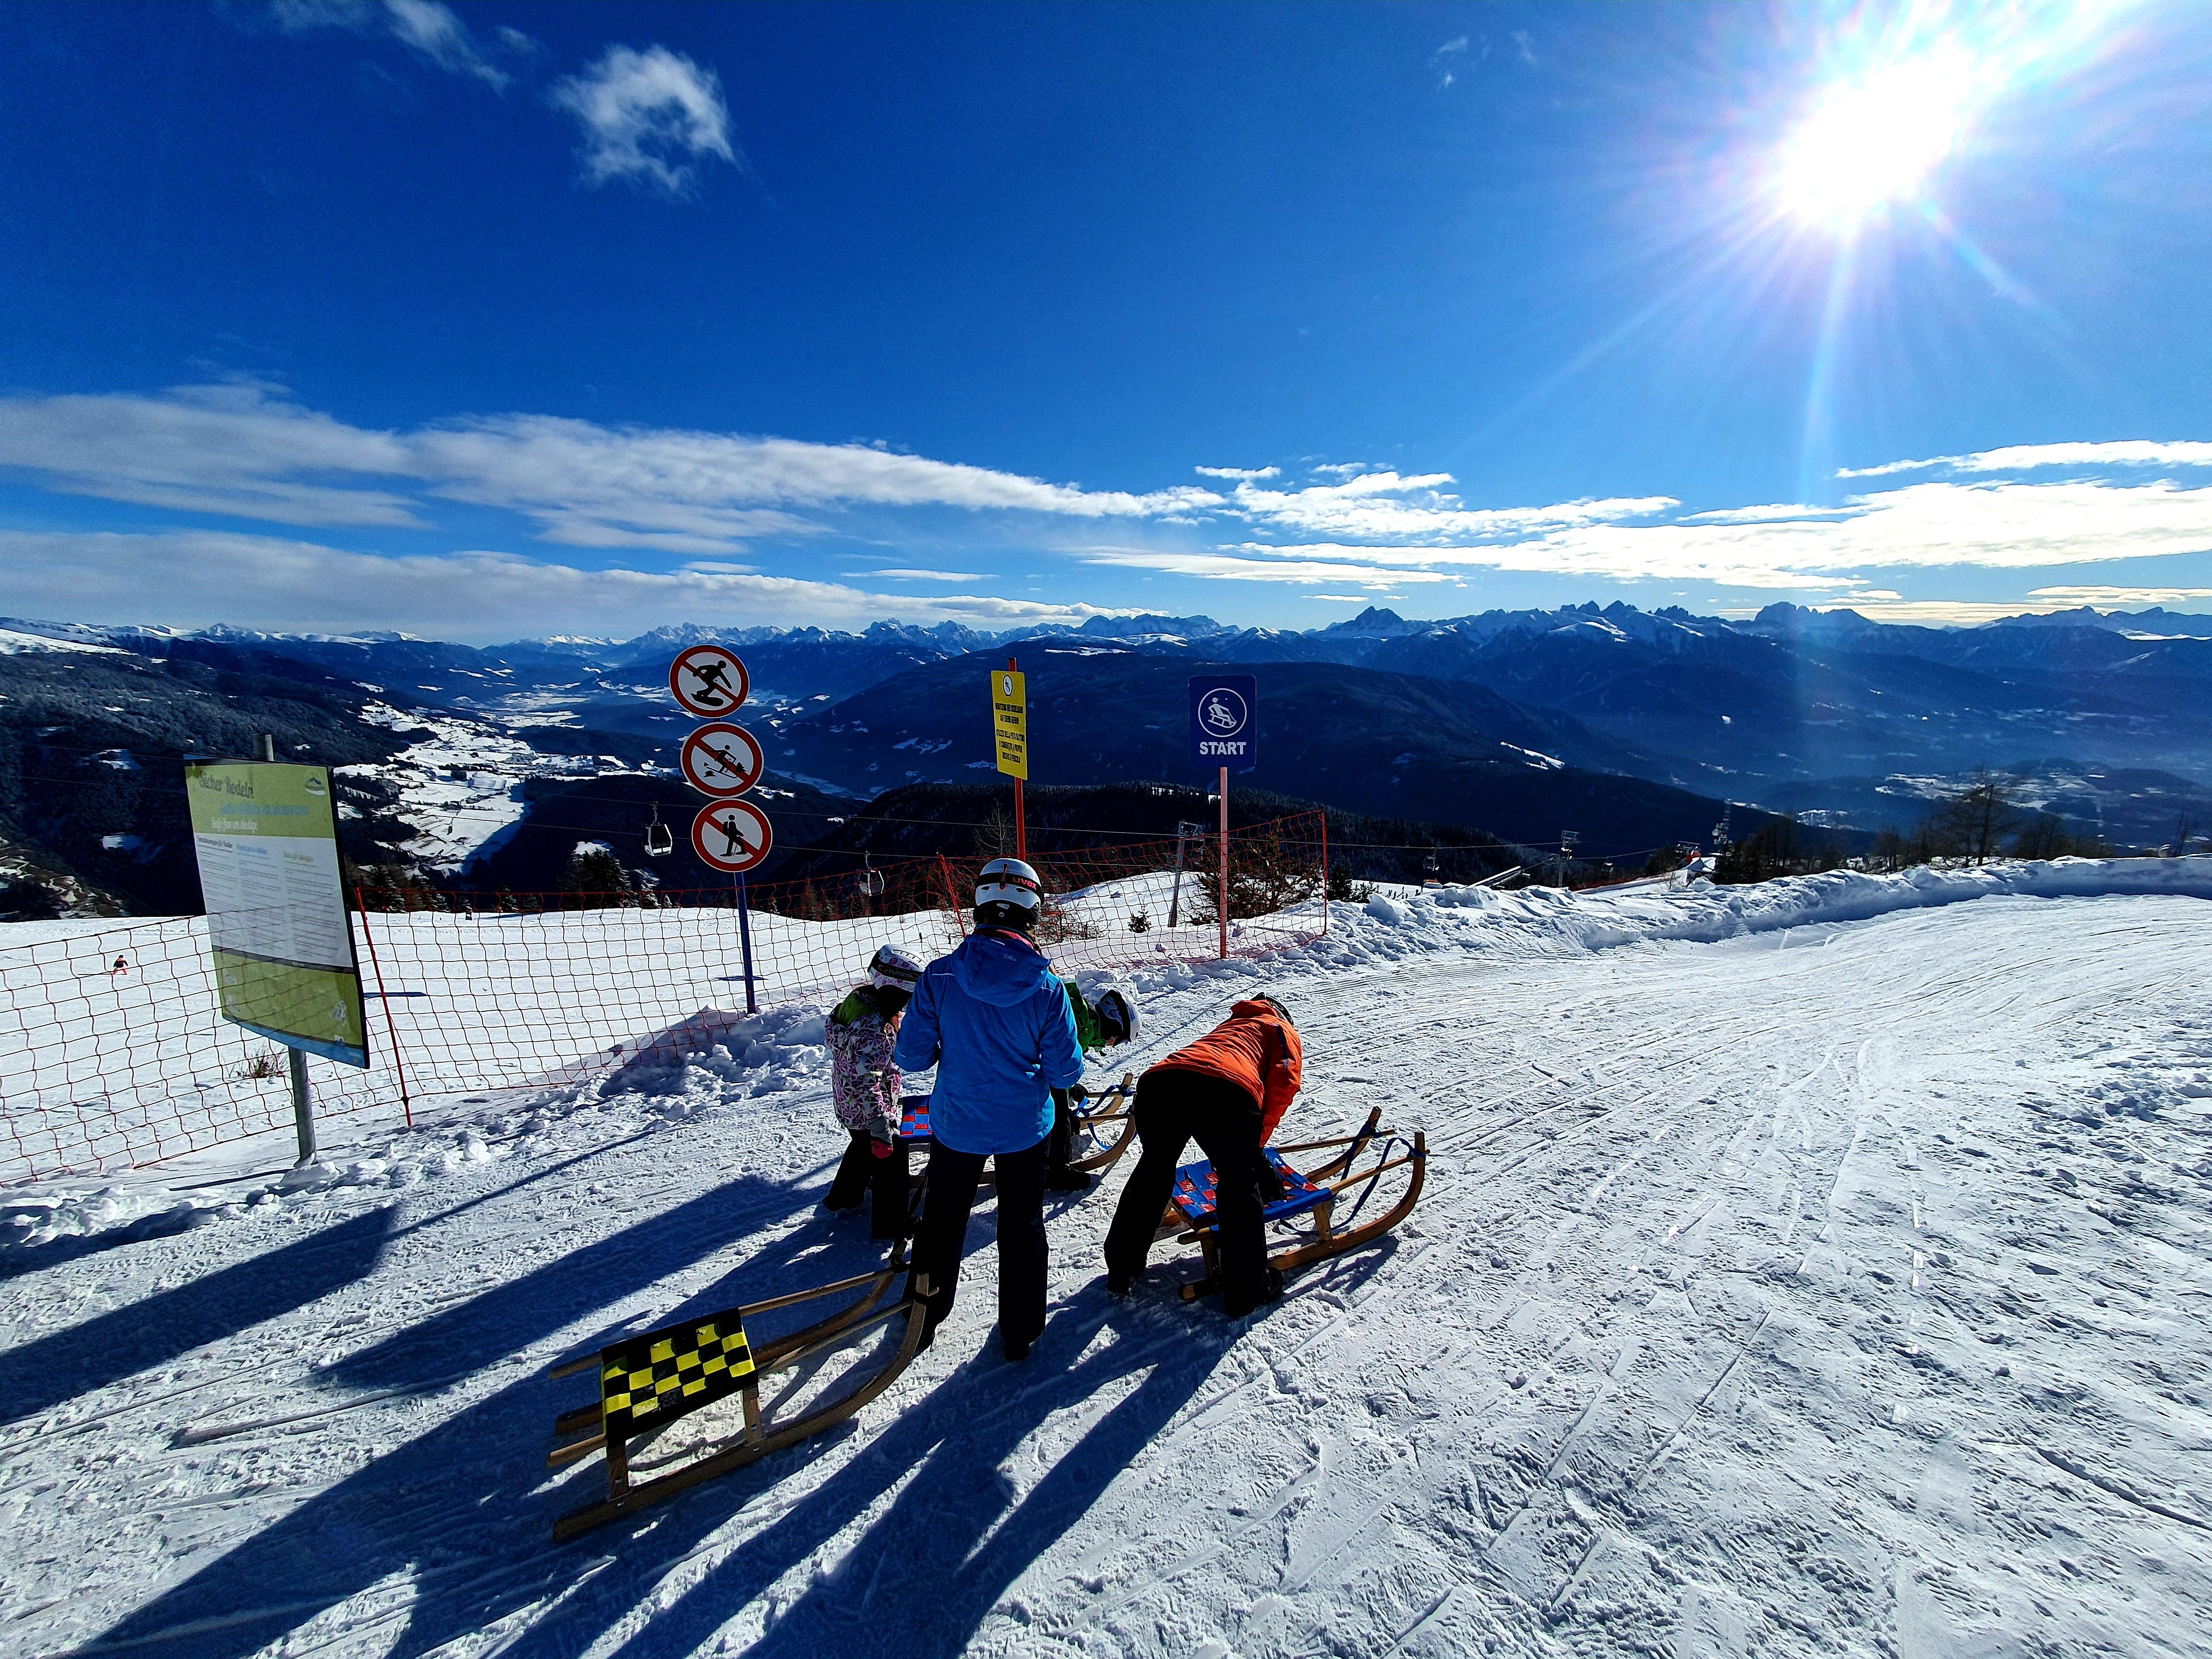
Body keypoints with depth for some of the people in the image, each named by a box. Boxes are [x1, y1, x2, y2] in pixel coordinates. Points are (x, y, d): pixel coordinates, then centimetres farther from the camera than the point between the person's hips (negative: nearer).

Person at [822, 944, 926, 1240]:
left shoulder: (861, 1003, -3)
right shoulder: (873, 1029, -33)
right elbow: (864, 1082, -32)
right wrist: (880, 1124, -27)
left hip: (848, 1105, 10)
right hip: (868, 1109, -10)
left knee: (864, 1147, 31)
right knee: (890, 1156, 8)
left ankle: (843, 1197, 51)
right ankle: (889, 1223, 22)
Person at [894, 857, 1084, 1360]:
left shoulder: (939, 977, -18)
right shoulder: (1047, 988, -20)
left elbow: (911, 1056, -11)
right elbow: (1066, 1072, -12)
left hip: (955, 1125, 1)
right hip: (1025, 1129, -1)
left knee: (942, 1222, 24)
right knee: (1023, 1228, 20)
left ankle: (924, 1319, 42)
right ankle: (1020, 1333, 35)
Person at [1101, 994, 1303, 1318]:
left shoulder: (1233, 1022, 45)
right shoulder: (1283, 1030, 31)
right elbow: (1283, 1085, 12)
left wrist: (1249, 1145, 61)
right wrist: (1255, 1142, 21)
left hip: (1158, 1081, 5)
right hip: (1228, 1091, -5)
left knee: (1153, 1170, 28)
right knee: (1240, 1188, 18)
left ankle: (1121, 1271, 40)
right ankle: (1246, 1293, 29)